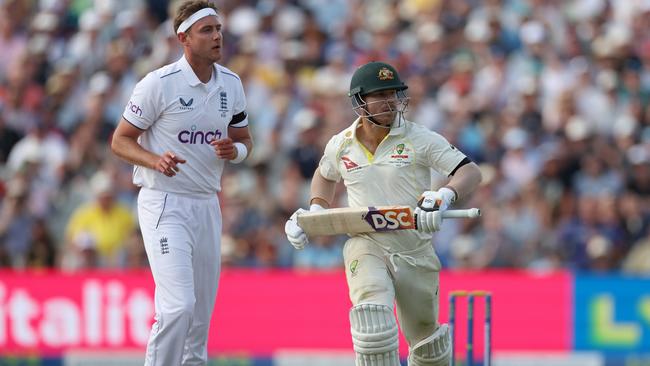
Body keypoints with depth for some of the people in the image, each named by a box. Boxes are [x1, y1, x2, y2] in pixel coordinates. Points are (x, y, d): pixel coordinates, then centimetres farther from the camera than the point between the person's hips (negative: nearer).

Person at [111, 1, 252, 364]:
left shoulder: (231, 84, 7)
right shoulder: (159, 83, -12)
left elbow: (245, 139, 18)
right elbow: (121, 140, -6)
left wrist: (234, 150, -6)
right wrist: (155, 161, -25)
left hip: (207, 207, 6)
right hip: (165, 206, -6)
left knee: (201, 316, 9)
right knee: (179, 306, -20)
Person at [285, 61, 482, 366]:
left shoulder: (420, 139, -5)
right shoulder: (341, 145, 5)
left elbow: (470, 172, -14)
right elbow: (325, 174, 29)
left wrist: (445, 196, -34)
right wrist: (316, 211, 12)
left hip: (416, 252, 0)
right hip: (365, 247, 0)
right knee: (372, 319, -29)